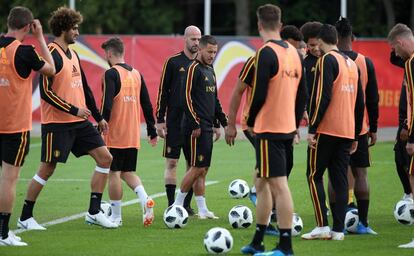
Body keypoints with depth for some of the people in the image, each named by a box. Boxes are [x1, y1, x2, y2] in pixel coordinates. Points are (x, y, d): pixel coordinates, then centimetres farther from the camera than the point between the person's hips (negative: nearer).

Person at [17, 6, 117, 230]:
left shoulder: (73, 54, 14)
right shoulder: (52, 54, -13)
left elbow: (84, 88, 22)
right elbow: (45, 92, -20)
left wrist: (98, 117, 21)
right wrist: (74, 110, -18)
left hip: (79, 122, 8)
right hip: (57, 124, -8)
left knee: (105, 158, 1)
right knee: (47, 169, -3)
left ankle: (94, 212, 5)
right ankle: (25, 218, 9)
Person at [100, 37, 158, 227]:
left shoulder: (111, 74, -9)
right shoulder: (136, 74, 12)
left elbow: (107, 105, -18)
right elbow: (147, 105, 14)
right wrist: (152, 132, 19)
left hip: (115, 134, -6)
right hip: (133, 136, 7)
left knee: (114, 172, 1)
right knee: (128, 172, 15)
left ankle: (116, 217, 4)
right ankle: (145, 200, -8)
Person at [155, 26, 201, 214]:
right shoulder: (173, 62, -1)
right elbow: (163, 91, -1)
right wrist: (160, 120, -5)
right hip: (175, 121, -3)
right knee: (171, 162, -2)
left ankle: (187, 204, 9)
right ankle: (171, 204, 3)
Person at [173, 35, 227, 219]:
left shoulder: (210, 71, 18)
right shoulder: (194, 69, -10)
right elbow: (187, 97, -16)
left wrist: (223, 122, 19)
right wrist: (195, 124, -19)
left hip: (207, 127, 9)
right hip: (196, 128, -9)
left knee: (203, 169, 7)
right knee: (198, 168, -10)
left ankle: (202, 210, 8)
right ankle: (177, 204, -1)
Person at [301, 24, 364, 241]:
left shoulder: (327, 60, -8)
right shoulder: (351, 64, 16)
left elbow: (322, 97, -16)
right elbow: (360, 102, 18)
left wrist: (312, 129, -14)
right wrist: (355, 135, 21)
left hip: (326, 131, -7)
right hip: (347, 132, 7)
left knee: (314, 176, 1)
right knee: (340, 179, 7)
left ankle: (322, 226, -6)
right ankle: (338, 229, 4)